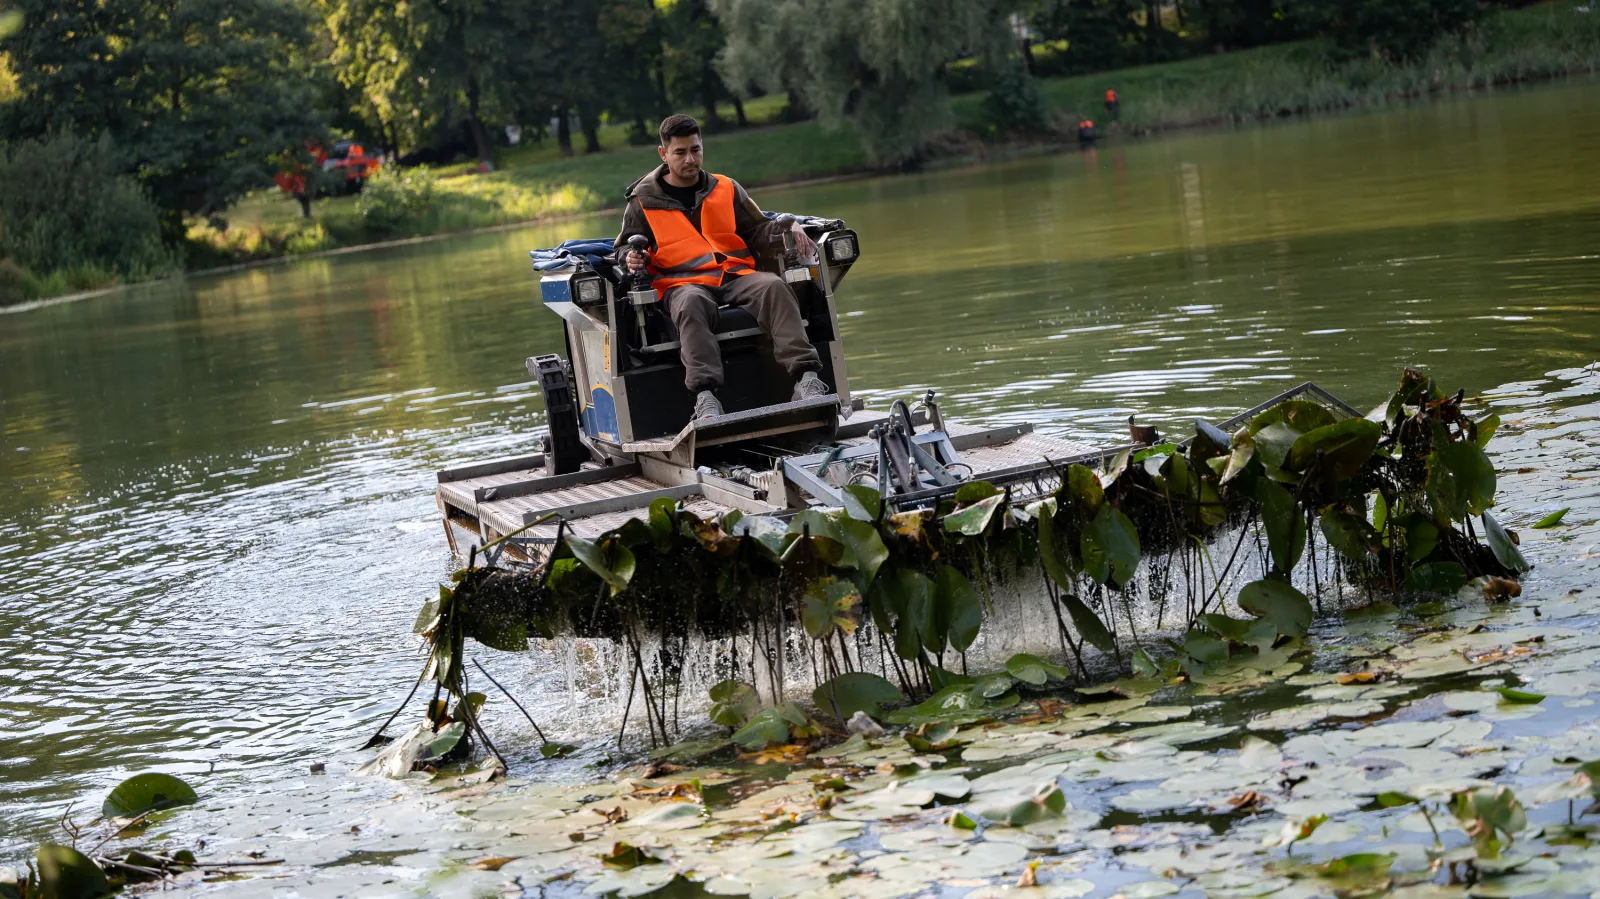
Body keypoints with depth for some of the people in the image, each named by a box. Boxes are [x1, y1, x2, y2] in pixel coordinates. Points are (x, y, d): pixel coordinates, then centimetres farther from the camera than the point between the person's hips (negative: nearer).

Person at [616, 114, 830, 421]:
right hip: (682, 283, -3)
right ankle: (704, 394, -55)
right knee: (691, 304, -40)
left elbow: (757, 231, 21)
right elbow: (624, 247, 17)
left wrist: (786, 232, 0)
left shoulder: (726, 189, 20)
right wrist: (631, 258, -8)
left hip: (736, 276, 3)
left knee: (774, 287, -30)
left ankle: (805, 378, -42)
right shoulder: (643, 201, 13)